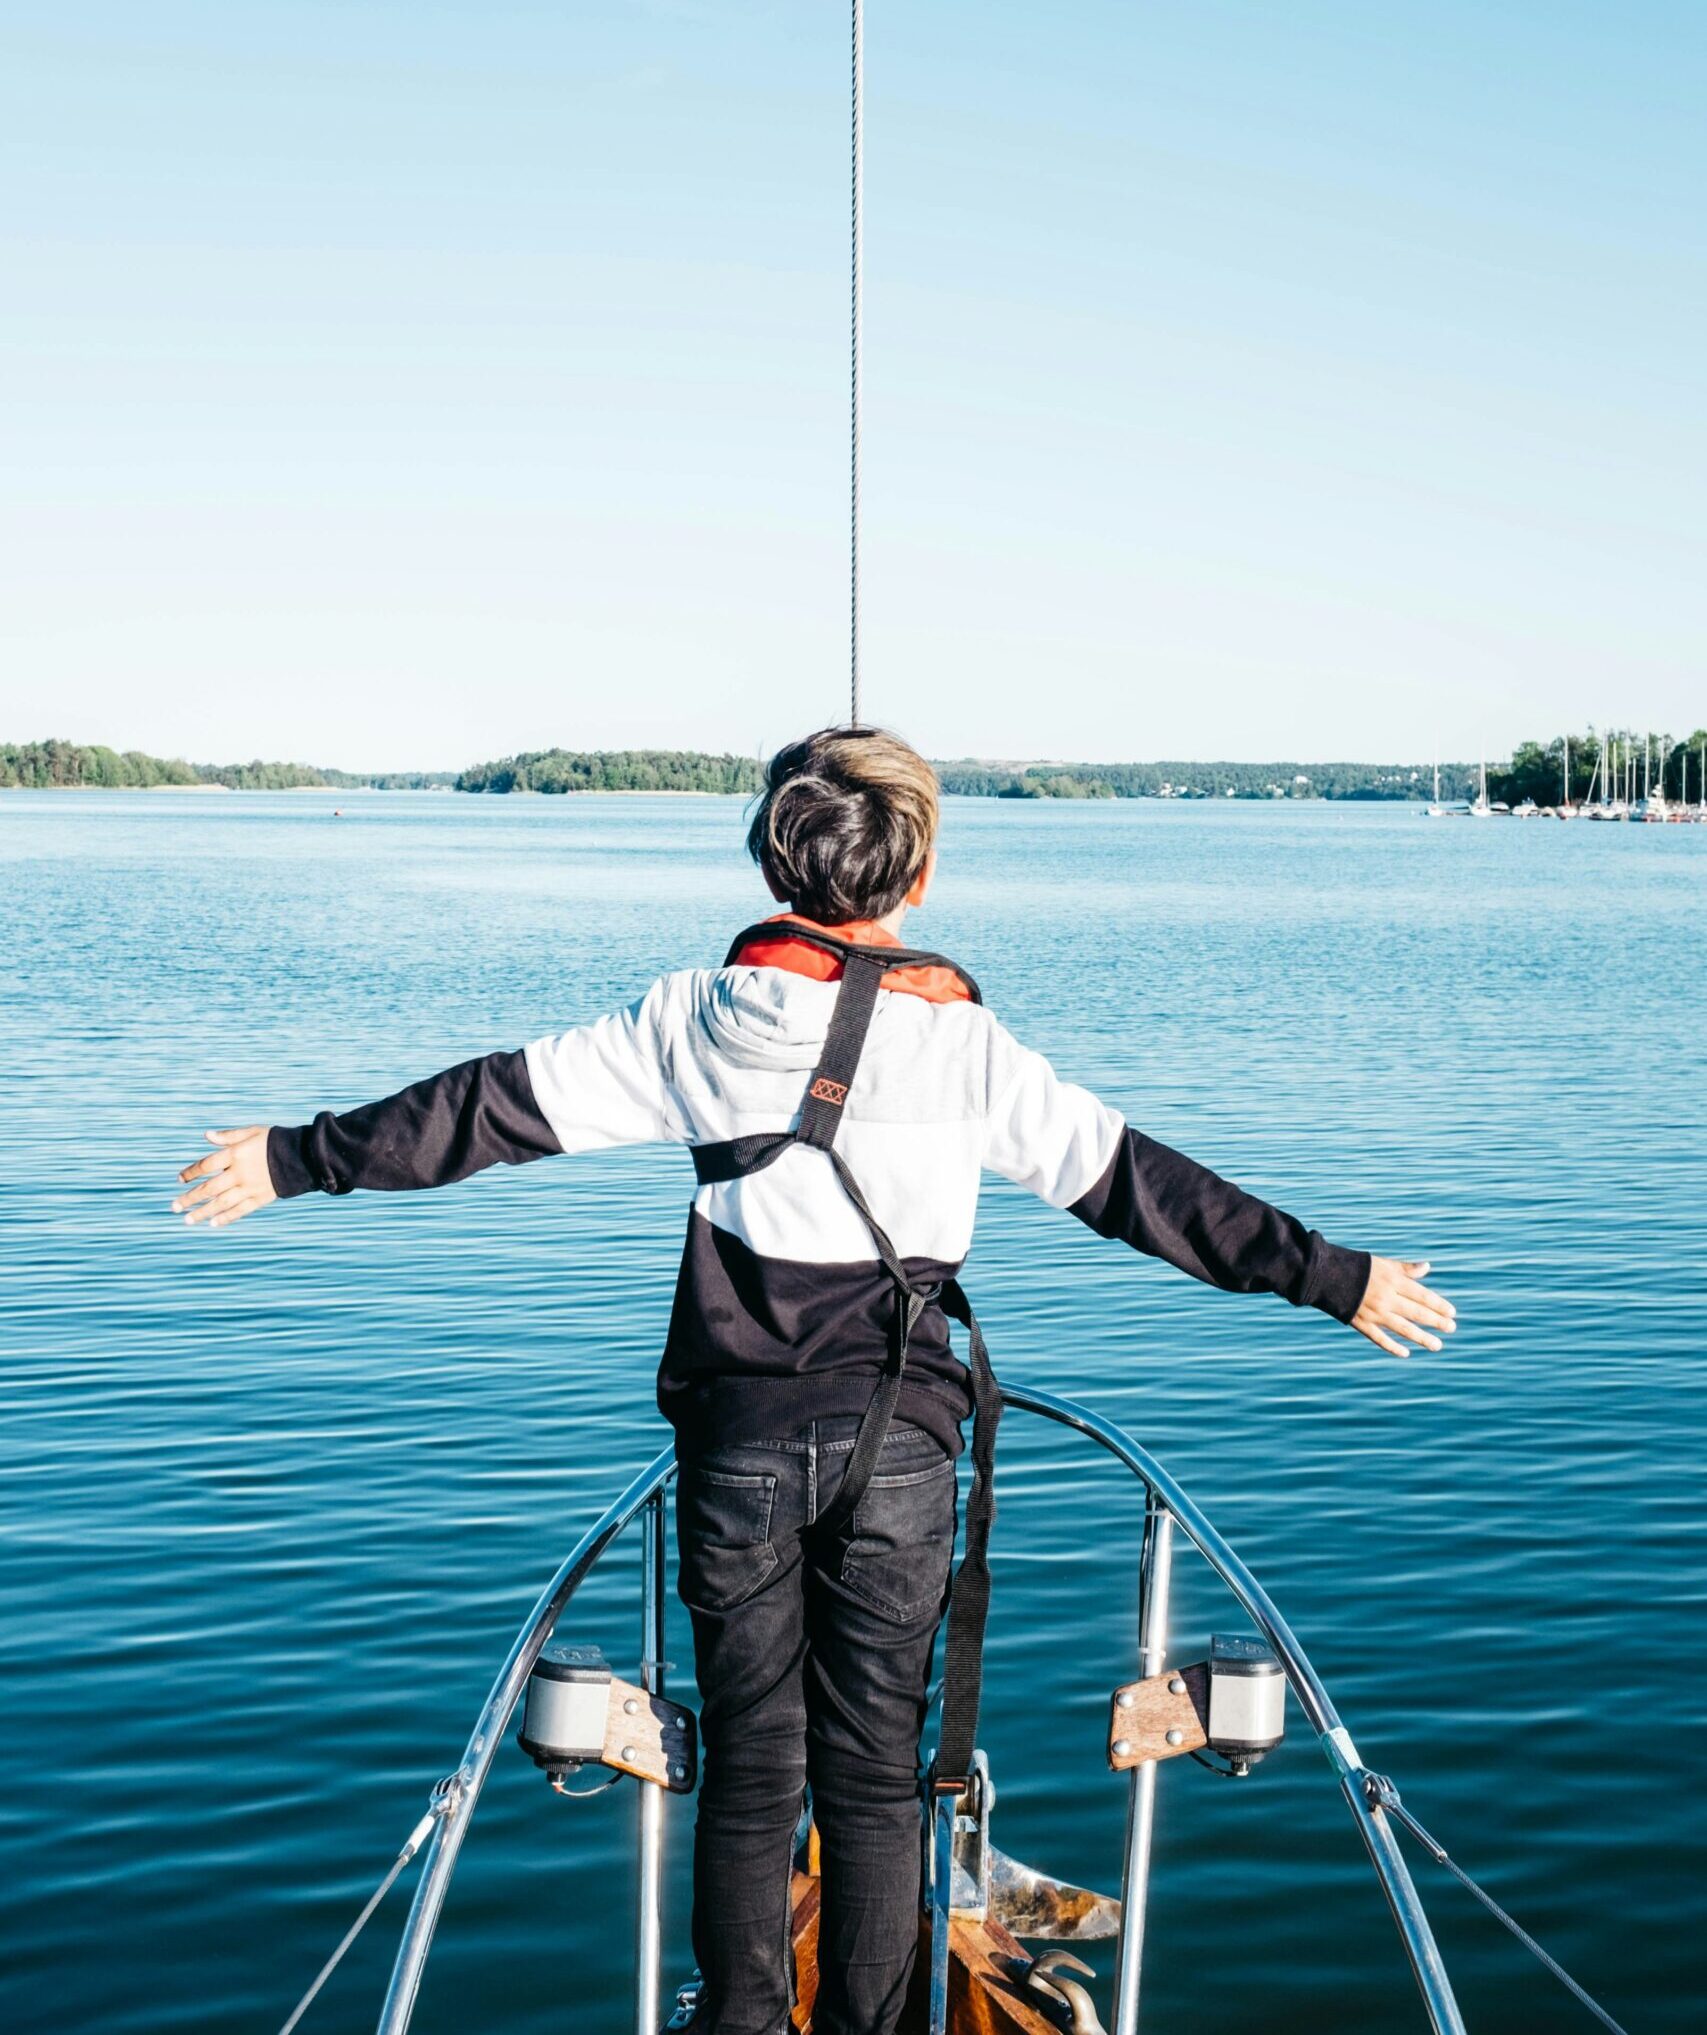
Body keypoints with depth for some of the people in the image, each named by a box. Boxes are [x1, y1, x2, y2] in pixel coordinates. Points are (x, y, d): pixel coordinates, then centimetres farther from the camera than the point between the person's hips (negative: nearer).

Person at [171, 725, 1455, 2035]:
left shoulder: (701, 1016, -2)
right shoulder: (965, 1040, -4)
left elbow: (498, 1106, 1)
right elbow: (1136, 1182, -3)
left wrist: (302, 1161, 12)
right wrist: (1333, 1278, 5)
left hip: (738, 1437, 1)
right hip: (897, 1444, -1)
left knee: (750, 1767, 13)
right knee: (875, 1775, 10)